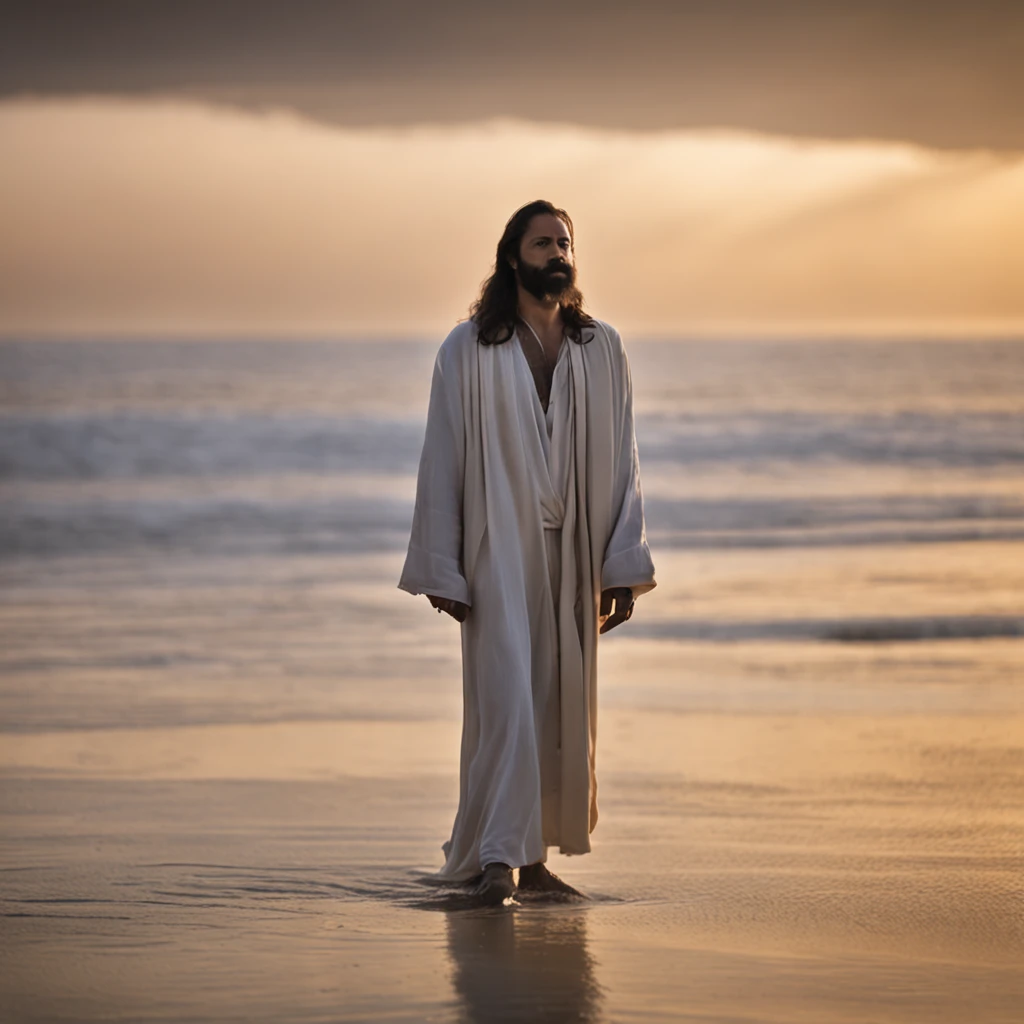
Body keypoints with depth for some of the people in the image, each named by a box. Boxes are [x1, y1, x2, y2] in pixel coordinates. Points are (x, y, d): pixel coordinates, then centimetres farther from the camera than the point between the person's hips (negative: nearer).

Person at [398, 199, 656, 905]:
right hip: (498, 553, -4)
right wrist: (441, 570, -5)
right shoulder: (469, 350, -1)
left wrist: (624, 565, 0)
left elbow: (622, 462, 7)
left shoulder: (602, 350, 7)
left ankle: (535, 855, 14)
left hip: (573, 557, 4)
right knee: (507, 698, -13)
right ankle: (498, 858, -14)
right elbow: (443, 462, -1)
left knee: (563, 707, 5)